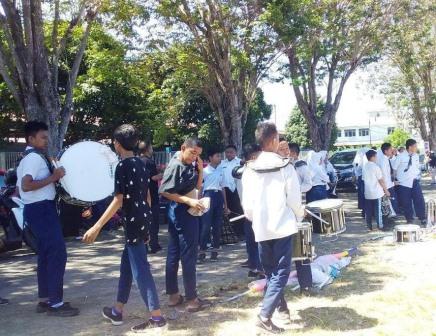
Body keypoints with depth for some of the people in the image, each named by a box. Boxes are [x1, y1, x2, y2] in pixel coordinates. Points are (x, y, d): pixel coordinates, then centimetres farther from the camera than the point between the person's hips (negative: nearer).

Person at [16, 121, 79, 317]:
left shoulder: (28, 158, 19)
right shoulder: (35, 157, -14)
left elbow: (20, 187, 24)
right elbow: (26, 185, -26)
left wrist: (51, 178, 21)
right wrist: (53, 177, -23)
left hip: (37, 209, 11)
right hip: (41, 209, -11)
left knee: (46, 254, 13)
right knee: (58, 253, -11)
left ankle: (45, 300, 17)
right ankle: (55, 303, -9)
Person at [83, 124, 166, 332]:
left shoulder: (122, 166, -14)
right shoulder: (141, 164, 11)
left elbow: (118, 201, -19)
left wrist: (97, 227, -19)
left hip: (133, 221, -9)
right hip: (143, 218, 9)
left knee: (140, 269, -4)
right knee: (127, 264, 17)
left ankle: (156, 317, 0)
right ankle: (117, 311, 28)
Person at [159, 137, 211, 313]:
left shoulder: (189, 165, 9)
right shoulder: (175, 165, -16)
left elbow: (198, 186, 13)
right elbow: (164, 191, -20)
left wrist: (200, 169, -2)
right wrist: (189, 201, -22)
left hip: (187, 211, 9)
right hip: (181, 212, -9)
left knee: (174, 254, 12)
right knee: (189, 255, -4)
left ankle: (173, 295, 21)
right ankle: (192, 299, 2)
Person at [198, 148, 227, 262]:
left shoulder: (221, 170, 13)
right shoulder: (205, 170, -2)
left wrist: (225, 202, 15)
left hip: (219, 197, 5)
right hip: (208, 196, -5)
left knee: (217, 225, 6)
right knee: (206, 225, -8)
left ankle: (215, 251, 14)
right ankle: (202, 252, -6)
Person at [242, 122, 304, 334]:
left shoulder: (250, 170, 1)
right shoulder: (286, 167, -7)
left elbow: (247, 205, 2)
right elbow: (294, 199, -6)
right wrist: (300, 216, 14)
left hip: (261, 228, 4)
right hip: (282, 226, -4)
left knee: (270, 271, 18)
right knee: (281, 272, 0)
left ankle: (281, 308, 30)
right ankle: (264, 316, -9)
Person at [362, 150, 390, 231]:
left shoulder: (364, 167, 4)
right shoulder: (375, 167, -14)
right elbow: (381, 180, -12)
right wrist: (386, 190, -4)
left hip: (367, 193, 5)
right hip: (376, 193, -5)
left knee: (368, 211, 8)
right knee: (378, 210, 3)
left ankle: (369, 226, 13)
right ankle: (380, 226, 8)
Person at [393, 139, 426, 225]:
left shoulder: (416, 156, 2)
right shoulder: (401, 157, -12)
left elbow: (417, 167, 16)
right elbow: (394, 169, -3)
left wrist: (418, 175, 2)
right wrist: (397, 178, 2)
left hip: (415, 182, 3)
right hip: (404, 183, -3)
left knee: (419, 200, -1)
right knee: (406, 203, 5)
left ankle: (422, 218, 14)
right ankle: (409, 219, 22)